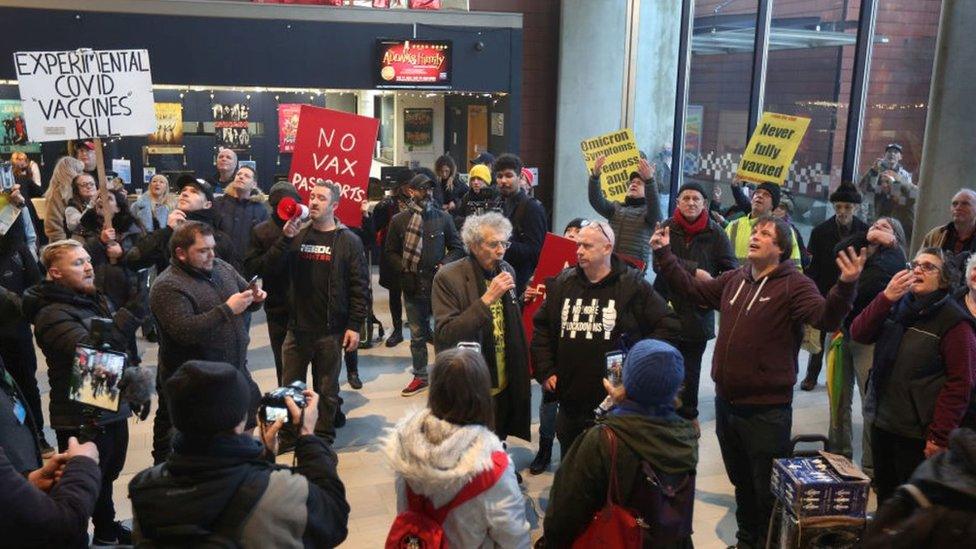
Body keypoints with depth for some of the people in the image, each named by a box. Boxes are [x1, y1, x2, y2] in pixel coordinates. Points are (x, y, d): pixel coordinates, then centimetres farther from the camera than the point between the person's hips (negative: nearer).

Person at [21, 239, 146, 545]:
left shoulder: (98, 300, 8)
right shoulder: (52, 314, -18)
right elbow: (91, 350, -35)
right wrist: (134, 311, -40)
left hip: (114, 410, 8)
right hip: (82, 419, -8)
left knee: (107, 475, 24)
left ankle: (106, 530, 43)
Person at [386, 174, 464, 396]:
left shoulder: (443, 217, 2)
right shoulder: (399, 220, 3)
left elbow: (457, 248, 7)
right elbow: (390, 251, 10)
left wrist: (444, 264, -8)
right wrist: (403, 266, -6)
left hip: (439, 283, -1)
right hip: (412, 284, 1)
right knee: (417, 334, 12)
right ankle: (420, 376, 24)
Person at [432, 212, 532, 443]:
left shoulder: (507, 271, 3)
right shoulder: (448, 277, -16)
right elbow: (445, 335, -24)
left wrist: (524, 300, -3)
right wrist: (487, 299, -28)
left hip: (504, 387, 6)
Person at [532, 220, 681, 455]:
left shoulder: (633, 285, -7)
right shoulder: (562, 283, 5)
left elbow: (668, 325, -5)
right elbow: (541, 327, 14)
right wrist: (545, 371, 7)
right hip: (570, 401, 4)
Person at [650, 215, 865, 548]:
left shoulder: (794, 285, -12)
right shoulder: (733, 279, 7)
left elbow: (826, 318, -26)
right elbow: (691, 290, 17)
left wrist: (846, 285, -44)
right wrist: (664, 254, 14)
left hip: (767, 410, -7)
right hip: (726, 403, 7)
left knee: (768, 492, 7)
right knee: (742, 484, 25)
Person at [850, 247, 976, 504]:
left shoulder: (954, 321, -12)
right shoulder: (897, 305, 7)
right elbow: (859, 334, -4)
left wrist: (939, 437, -17)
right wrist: (886, 297, -18)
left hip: (917, 434, -6)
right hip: (881, 422, 6)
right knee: (884, 494, 20)